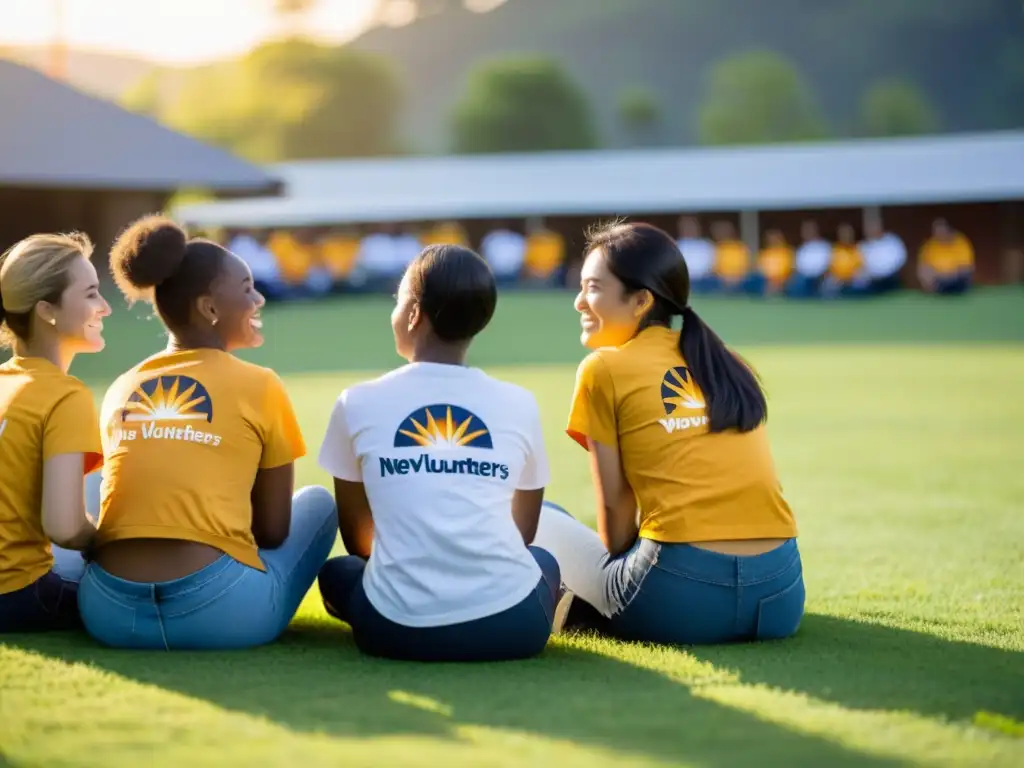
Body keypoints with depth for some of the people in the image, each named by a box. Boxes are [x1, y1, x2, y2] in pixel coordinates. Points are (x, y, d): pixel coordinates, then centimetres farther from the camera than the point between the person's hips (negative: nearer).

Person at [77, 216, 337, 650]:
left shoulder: (121, 390, 15)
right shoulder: (258, 386, 3)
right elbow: (274, 532, 9)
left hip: (109, 613, 5)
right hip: (218, 612, -5)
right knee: (319, 502, 24)